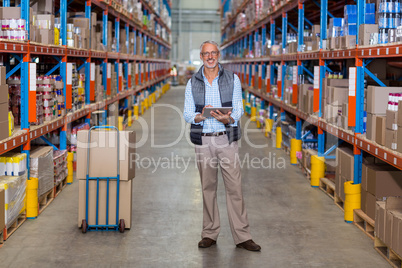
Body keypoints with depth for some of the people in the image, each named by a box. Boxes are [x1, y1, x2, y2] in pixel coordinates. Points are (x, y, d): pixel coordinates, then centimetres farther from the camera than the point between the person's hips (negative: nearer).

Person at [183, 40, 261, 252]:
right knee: (208, 187, 7)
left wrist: (228, 119, -20)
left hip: (227, 139, -1)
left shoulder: (232, 79, 5)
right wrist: (200, 117, -19)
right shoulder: (193, 83, 7)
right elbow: (187, 114, 4)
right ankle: (210, 234, 18)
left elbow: (238, 109, 2)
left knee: (234, 187, -4)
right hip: (203, 140, 1)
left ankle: (242, 236, 1)